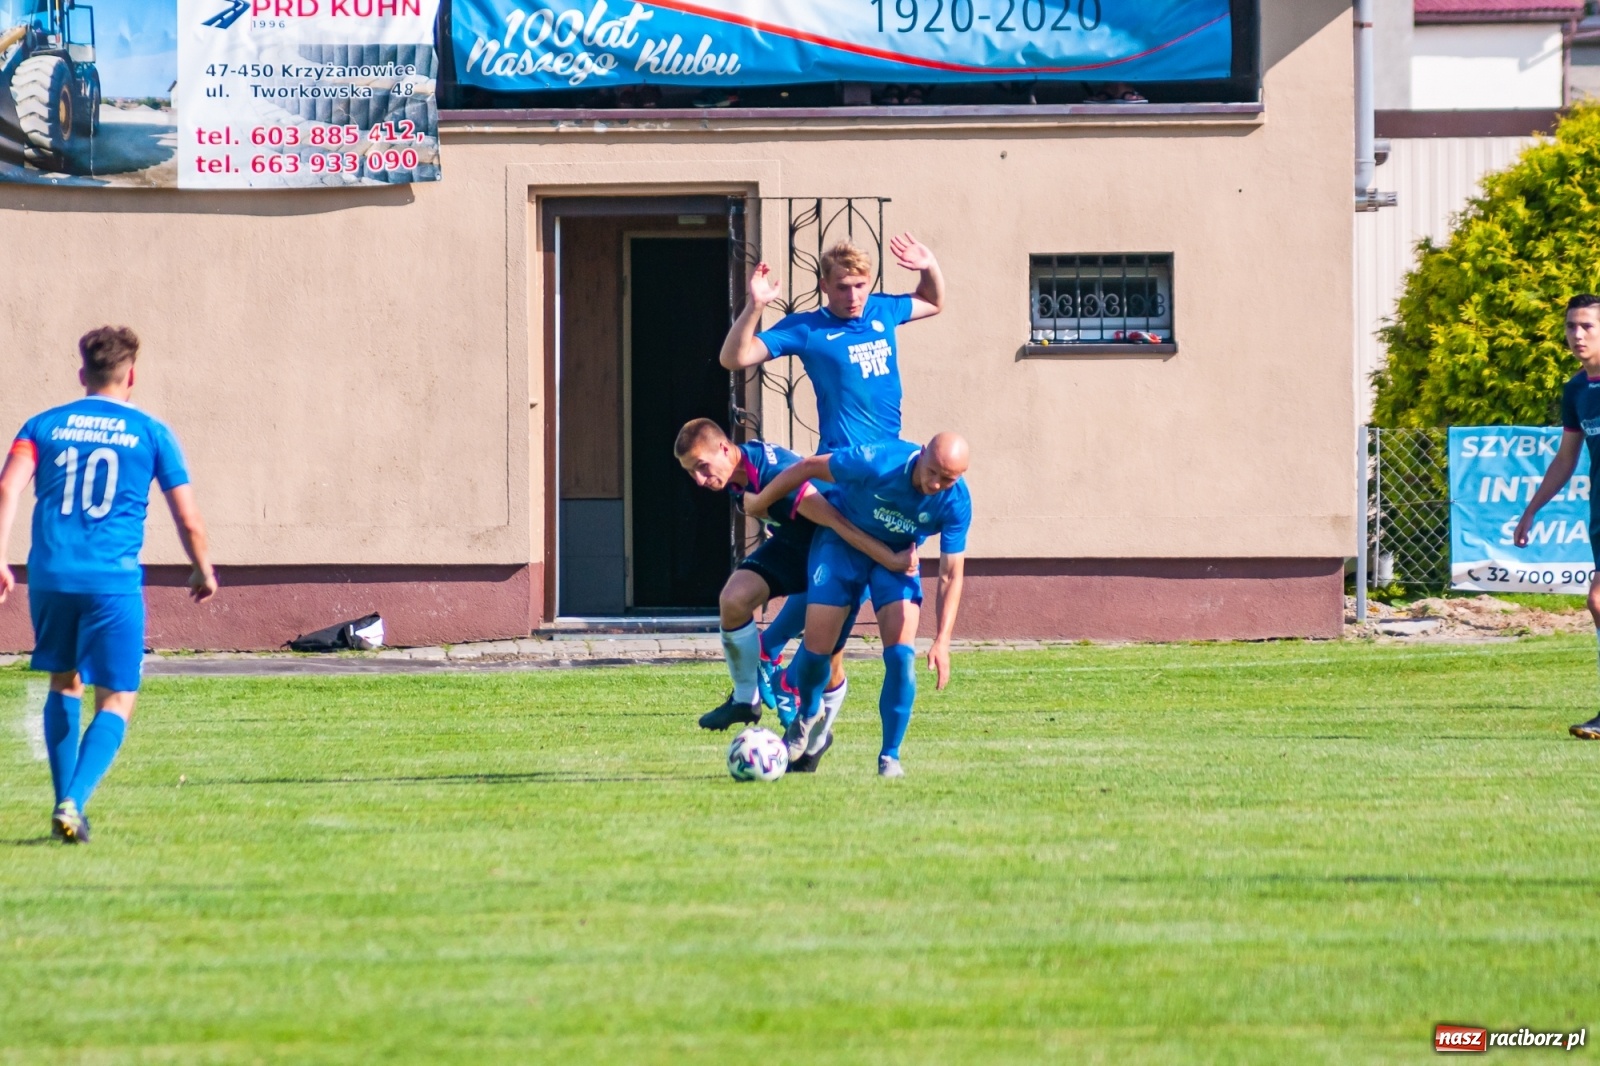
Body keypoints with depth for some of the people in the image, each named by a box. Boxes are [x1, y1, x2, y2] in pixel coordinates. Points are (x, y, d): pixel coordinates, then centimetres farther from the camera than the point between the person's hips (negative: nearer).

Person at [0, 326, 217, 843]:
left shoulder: (43, 426, 10)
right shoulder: (151, 434, 5)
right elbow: (188, 519, 5)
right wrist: (204, 571, 21)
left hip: (50, 576, 3)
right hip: (114, 582, -3)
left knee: (64, 685, 22)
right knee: (115, 701, 3)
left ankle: (64, 803, 19)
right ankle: (73, 803, -17)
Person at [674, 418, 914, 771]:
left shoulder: (774, 475, -38)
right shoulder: (737, 472, -11)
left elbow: (837, 522, -39)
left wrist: (891, 560, -39)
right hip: (791, 546, 7)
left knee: (828, 661, 0)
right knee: (733, 599, -18)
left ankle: (815, 742, 26)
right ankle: (745, 699, -1)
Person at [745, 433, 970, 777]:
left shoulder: (956, 503, -25)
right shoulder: (877, 462, -35)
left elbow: (950, 574, -18)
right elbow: (809, 467, -20)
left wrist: (942, 641, -27)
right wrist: (760, 502, -5)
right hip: (841, 541, -1)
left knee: (901, 656, -15)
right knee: (816, 648, -5)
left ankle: (889, 756, -1)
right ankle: (807, 715, 29)